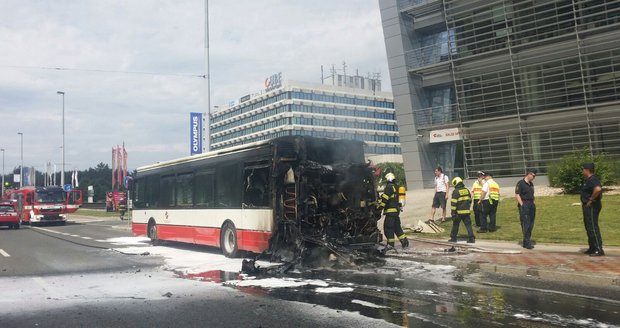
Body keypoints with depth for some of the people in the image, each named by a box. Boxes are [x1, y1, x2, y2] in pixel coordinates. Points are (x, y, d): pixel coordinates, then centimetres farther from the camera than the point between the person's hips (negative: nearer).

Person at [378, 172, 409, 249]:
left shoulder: (389, 187, -13)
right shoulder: (396, 187, 15)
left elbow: (384, 199, -17)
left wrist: (380, 207, -13)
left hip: (390, 210, -9)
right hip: (397, 210, 9)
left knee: (388, 227, -3)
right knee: (397, 227, 16)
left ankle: (390, 244, -1)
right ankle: (405, 242, 15)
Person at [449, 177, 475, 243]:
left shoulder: (456, 191, -11)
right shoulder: (467, 190, 9)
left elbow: (453, 203, -13)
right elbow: (470, 200, 18)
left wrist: (453, 212, -9)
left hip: (459, 212, -5)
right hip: (466, 211, 5)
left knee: (455, 225, 8)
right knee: (468, 224, 4)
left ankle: (453, 238, 16)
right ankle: (471, 238, -4)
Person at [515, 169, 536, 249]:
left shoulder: (531, 184, 16)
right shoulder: (520, 183, -9)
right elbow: (517, 195, -13)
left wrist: (533, 204, 14)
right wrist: (522, 205, -17)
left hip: (532, 205, 8)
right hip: (524, 206, -8)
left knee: (531, 225, 9)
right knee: (525, 225, -8)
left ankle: (526, 242, 16)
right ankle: (527, 242, -6)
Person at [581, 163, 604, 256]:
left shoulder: (593, 180, -18)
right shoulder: (588, 180, 15)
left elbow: (598, 189, -37)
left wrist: (591, 199, -26)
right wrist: (584, 203, 18)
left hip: (592, 206, -11)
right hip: (588, 206, 11)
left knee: (593, 227, -9)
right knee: (589, 227, 16)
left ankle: (599, 249, -7)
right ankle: (592, 248, 24)